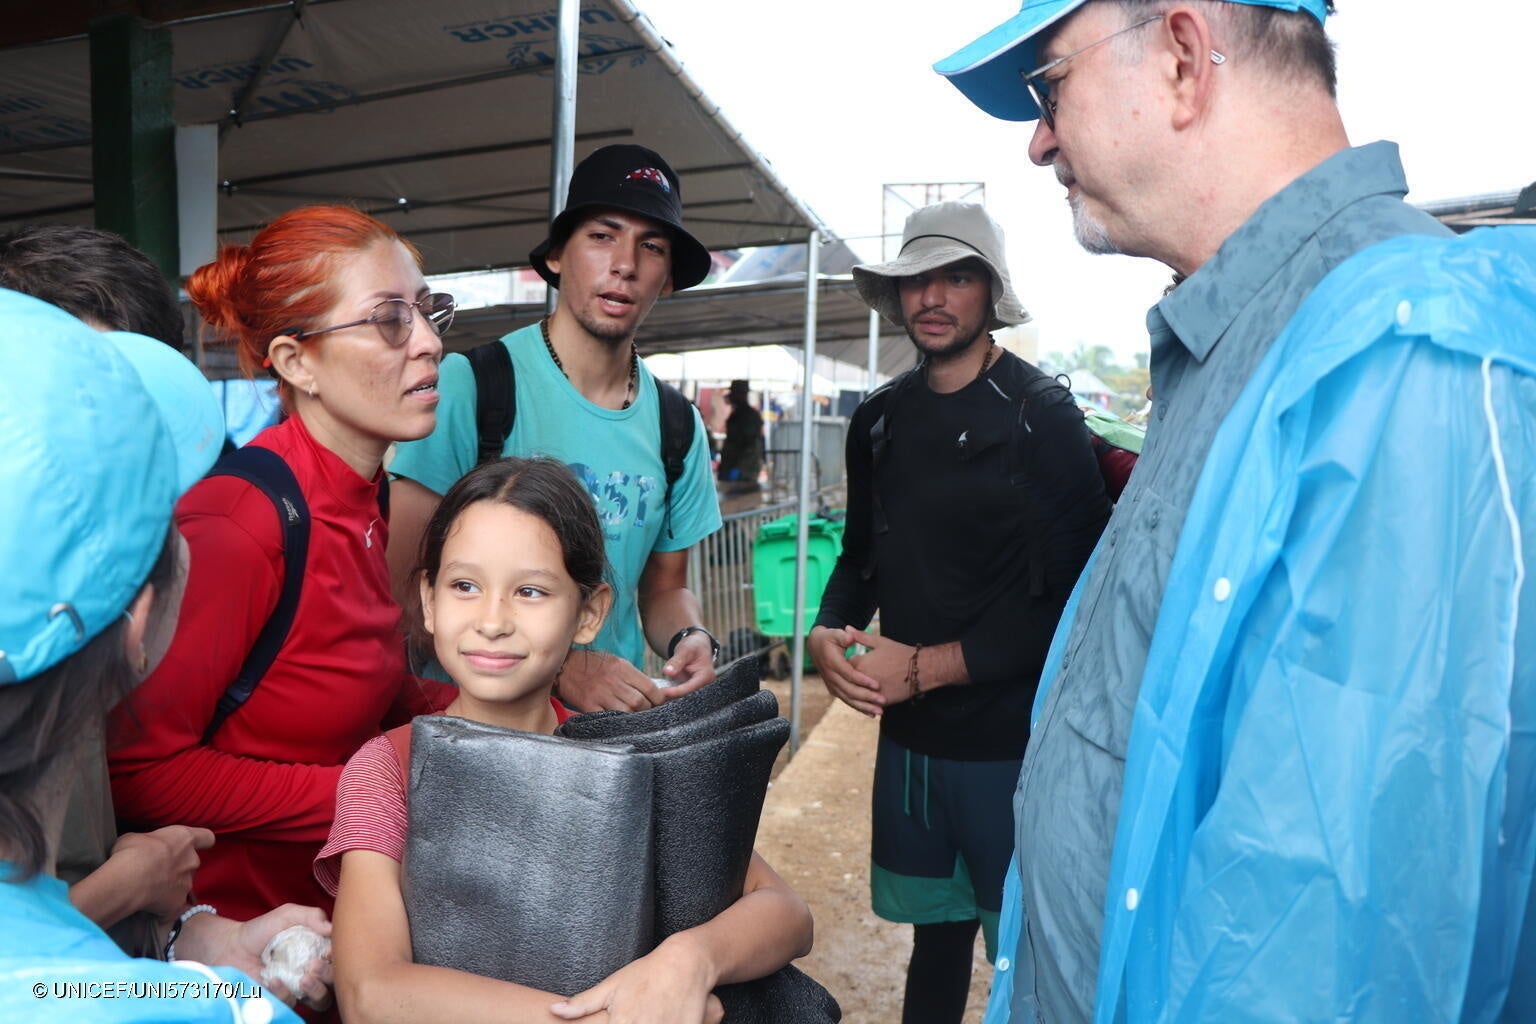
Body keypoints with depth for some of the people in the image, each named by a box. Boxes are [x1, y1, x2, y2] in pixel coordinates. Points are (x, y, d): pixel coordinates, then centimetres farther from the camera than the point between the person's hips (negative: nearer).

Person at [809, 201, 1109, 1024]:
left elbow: (1068, 597, -16)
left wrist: (928, 666, -19)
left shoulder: (1042, 419, -11)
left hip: (1011, 740, -5)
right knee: (934, 929, 21)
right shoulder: (880, 421, 7)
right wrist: (827, 635, -5)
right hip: (909, 733, 5)